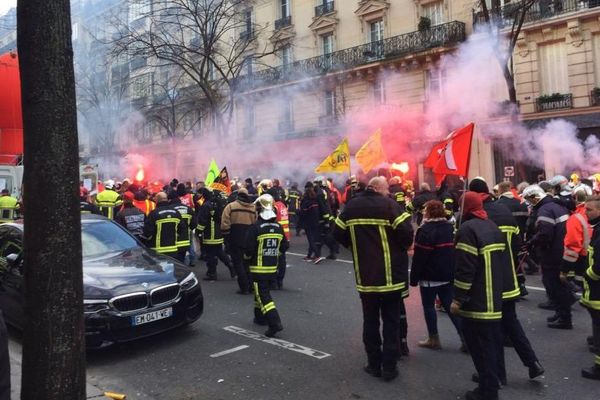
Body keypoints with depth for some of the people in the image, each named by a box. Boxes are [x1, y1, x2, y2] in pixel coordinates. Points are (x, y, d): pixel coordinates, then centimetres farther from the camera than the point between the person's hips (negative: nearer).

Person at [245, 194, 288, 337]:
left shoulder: (255, 227, -17)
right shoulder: (278, 227, 1)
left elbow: (248, 250, -18)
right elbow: (285, 246, 7)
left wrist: (246, 256, 3)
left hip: (258, 268, -6)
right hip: (273, 267, 6)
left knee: (263, 295, -4)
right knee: (261, 291, 24)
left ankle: (275, 323, -15)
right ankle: (261, 317, 35)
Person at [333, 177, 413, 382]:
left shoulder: (351, 206, 2)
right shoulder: (389, 205, -11)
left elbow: (338, 233, 6)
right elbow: (406, 233, -19)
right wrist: (402, 247, 2)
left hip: (365, 275, 3)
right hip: (390, 275, -3)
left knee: (370, 320, 13)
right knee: (391, 321, 7)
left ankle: (374, 364, 20)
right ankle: (389, 367, 11)